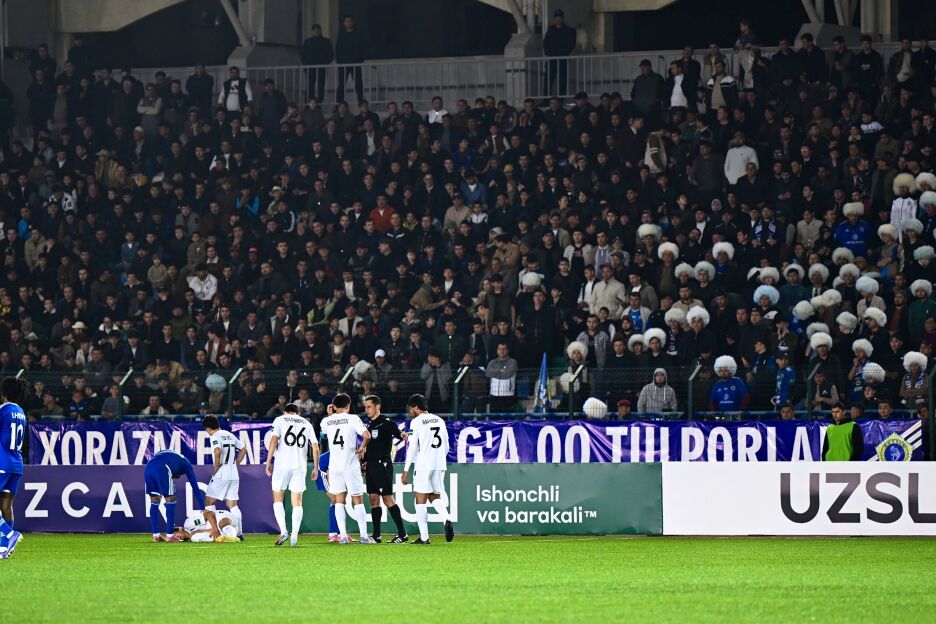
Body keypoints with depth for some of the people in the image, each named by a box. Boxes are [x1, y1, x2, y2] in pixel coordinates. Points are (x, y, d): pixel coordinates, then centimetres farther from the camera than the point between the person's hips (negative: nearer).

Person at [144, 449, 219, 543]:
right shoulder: (186, 464, 26)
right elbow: (196, 489, 23)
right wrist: (203, 510, 26)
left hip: (148, 469, 5)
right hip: (162, 470, -5)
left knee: (154, 501, 19)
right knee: (170, 500, 10)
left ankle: (156, 535, 19)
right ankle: (169, 536, 9)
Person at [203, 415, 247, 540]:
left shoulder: (215, 437, -8)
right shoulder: (229, 435, 16)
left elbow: (217, 451, -26)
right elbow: (243, 449, 21)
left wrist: (216, 467, -14)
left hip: (221, 475, -7)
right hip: (234, 475, 7)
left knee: (209, 502, 2)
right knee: (232, 505, 9)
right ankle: (239, 533, 4)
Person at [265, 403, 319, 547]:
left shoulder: (280, 420, 8)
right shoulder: (307, 424, 17)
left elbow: (274, 440, -6)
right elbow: (315, 447, 11)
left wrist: (268, 462, -4)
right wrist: (315, 468, 17)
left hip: (282, 464, -3)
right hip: (301, 465, 3)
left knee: (278, 498, 6)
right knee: (297, 501, 5)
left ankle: (283, 531, -9)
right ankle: (294, 535, -4)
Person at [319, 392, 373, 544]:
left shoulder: (326, 421, 6)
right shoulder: (352, 419, -6)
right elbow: (367, 435, -17)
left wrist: (330, 415, 29)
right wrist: (362, 448, 0)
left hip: (334, 465, 3)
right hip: (350, 464, -3)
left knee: (339, 500, 6)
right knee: (357, 499, 2)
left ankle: (343, 535, 0)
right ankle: (364, 535, 0)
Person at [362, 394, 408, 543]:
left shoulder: (386, 423, -9)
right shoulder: (369, 425, 16)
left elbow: (397, 433, -27)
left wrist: (401, 435, -48)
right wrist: (364, 462, 22)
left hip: (383, 465, -8)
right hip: (371, 466, 8)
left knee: (387, 498, -9)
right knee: (374, 499, 6)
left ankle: (402, 534, -5)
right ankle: (376, 535, 9)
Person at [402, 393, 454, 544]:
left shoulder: (416, 422, -5)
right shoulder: (439, 421, 13)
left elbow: (412, 448, -8)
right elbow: (446, 447, 16)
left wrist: (406, 470, -4)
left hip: (423, 465, -6)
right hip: (440, 465, 6)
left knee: (421, 500, 1)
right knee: (435, 498, 15)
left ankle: (424, 537, -2)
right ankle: (447, 520, -13)